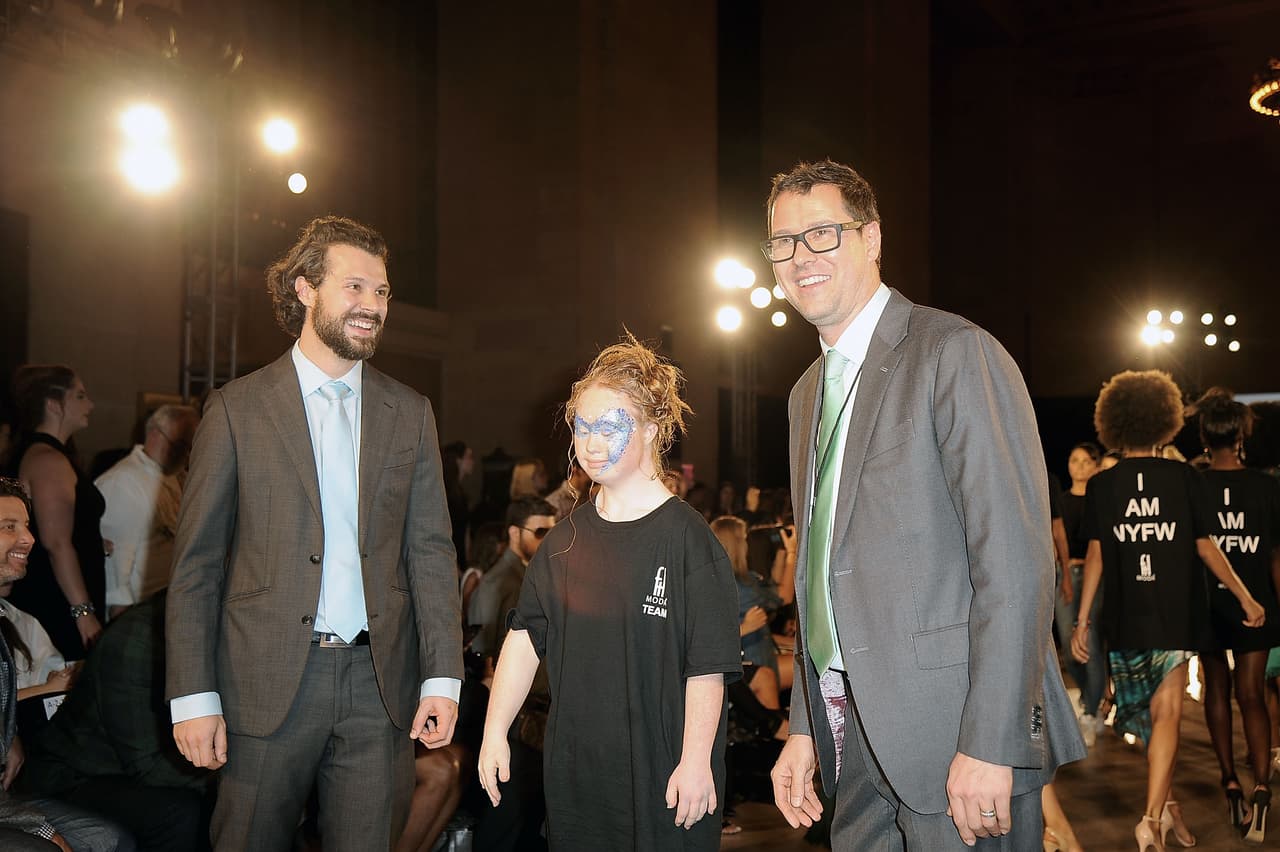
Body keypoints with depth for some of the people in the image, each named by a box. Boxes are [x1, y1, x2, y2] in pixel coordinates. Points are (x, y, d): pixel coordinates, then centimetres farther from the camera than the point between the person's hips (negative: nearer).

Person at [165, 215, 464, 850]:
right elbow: (195, 563, 0)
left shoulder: (410, 414, 8)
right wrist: (192, 696, -6)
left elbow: (430, 552, 6)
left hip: (378, 682, 2)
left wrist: (442, 678, -1)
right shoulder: (238, 407, 1)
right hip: (268, 682, -2)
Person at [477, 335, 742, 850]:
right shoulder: (565, 541, 7)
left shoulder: (686, 538, -9)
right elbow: (526, 637, 6)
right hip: (573, 771, 5)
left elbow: (707, 668, -12)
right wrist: (495, 730, 0)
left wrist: (695, 762, -15)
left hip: (661, 771, -4)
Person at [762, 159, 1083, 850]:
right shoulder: (808, 392, 14)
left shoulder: (957, 354, -11)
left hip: (955, 740, -7)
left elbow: (1016, 559, -18)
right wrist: (805, 727, 13)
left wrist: (989, 744, -21)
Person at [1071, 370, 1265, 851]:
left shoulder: (1101, 485, -3)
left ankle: (1164, 806, 31)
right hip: (1176, 618, -2)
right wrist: (1245, 597, 13)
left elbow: (1095, 555, -3)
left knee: (1153, 715, 18)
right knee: (1166, 713, 0)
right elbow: (1206, 548, 0)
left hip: (1125, 621, 2)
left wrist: (1082, 620, 3)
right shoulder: (1185, 478, -4)